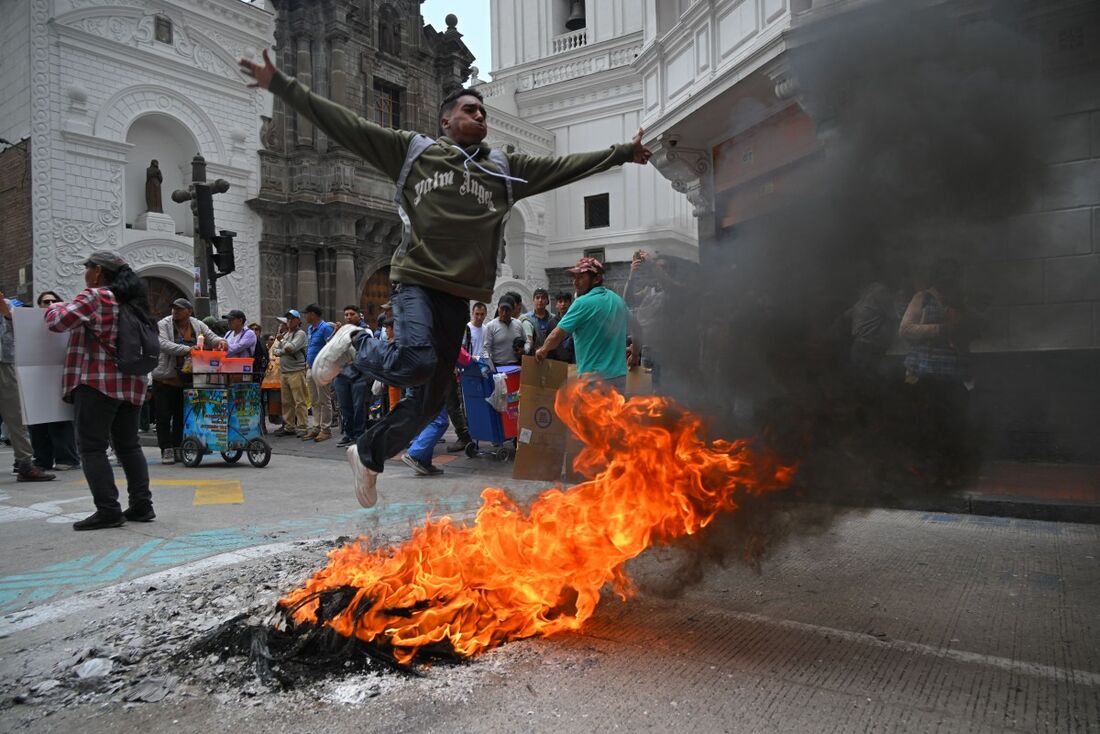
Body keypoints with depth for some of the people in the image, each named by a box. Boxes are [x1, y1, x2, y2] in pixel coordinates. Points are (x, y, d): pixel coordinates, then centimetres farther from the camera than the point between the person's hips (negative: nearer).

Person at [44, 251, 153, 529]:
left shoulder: (94, 298, -9)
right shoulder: (132, 300, 15)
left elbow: (57, 321, -14)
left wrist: (54, 307, 8)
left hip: (97, 382, -8)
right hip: (131, 383, 8)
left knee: (92, 447, -3)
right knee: (128, 445, 12)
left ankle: (108, 509, -5)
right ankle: (141, 504, 12)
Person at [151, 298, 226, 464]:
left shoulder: (198, 325, 6)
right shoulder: (164, 324, -6)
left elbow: (212, 338, 7)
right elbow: (164, 344, -21)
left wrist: (220, 341, -19)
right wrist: (187, 349, -34)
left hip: (187, 380, 4)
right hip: (165, 379, -3)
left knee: (181, 416, 11)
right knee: (164, 416, -1)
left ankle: (177, 448, 21)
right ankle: (166, 450, 6)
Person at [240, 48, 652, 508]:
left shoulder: (504, 168, 16)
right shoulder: (411, 150, 8)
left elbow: (565, 166, 18)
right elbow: (342, 124, 5)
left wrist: (623, 153, 18)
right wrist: (280, 85, 1)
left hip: (458, 294, 4)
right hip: (415, 279, -4)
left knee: (430, 400, 5)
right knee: (417, 361, -30)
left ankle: (367, 455, 28)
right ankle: (356, 349, 5)